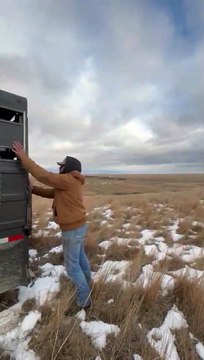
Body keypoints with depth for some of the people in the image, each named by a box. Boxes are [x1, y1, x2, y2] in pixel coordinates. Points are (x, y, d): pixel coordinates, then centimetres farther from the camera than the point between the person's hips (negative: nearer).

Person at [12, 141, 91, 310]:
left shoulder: (69, 180, -21)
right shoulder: (71, 183, 10)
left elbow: (44, 175, -23)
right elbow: (50, 193, 13)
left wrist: (24, 157, -17)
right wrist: (31, 188, 7)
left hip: (73, 230, -10)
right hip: (79, 226, 10)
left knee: (72, 265, 4)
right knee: (80, 258, 26)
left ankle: (84, 301, 19)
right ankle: (86, 285, 47)